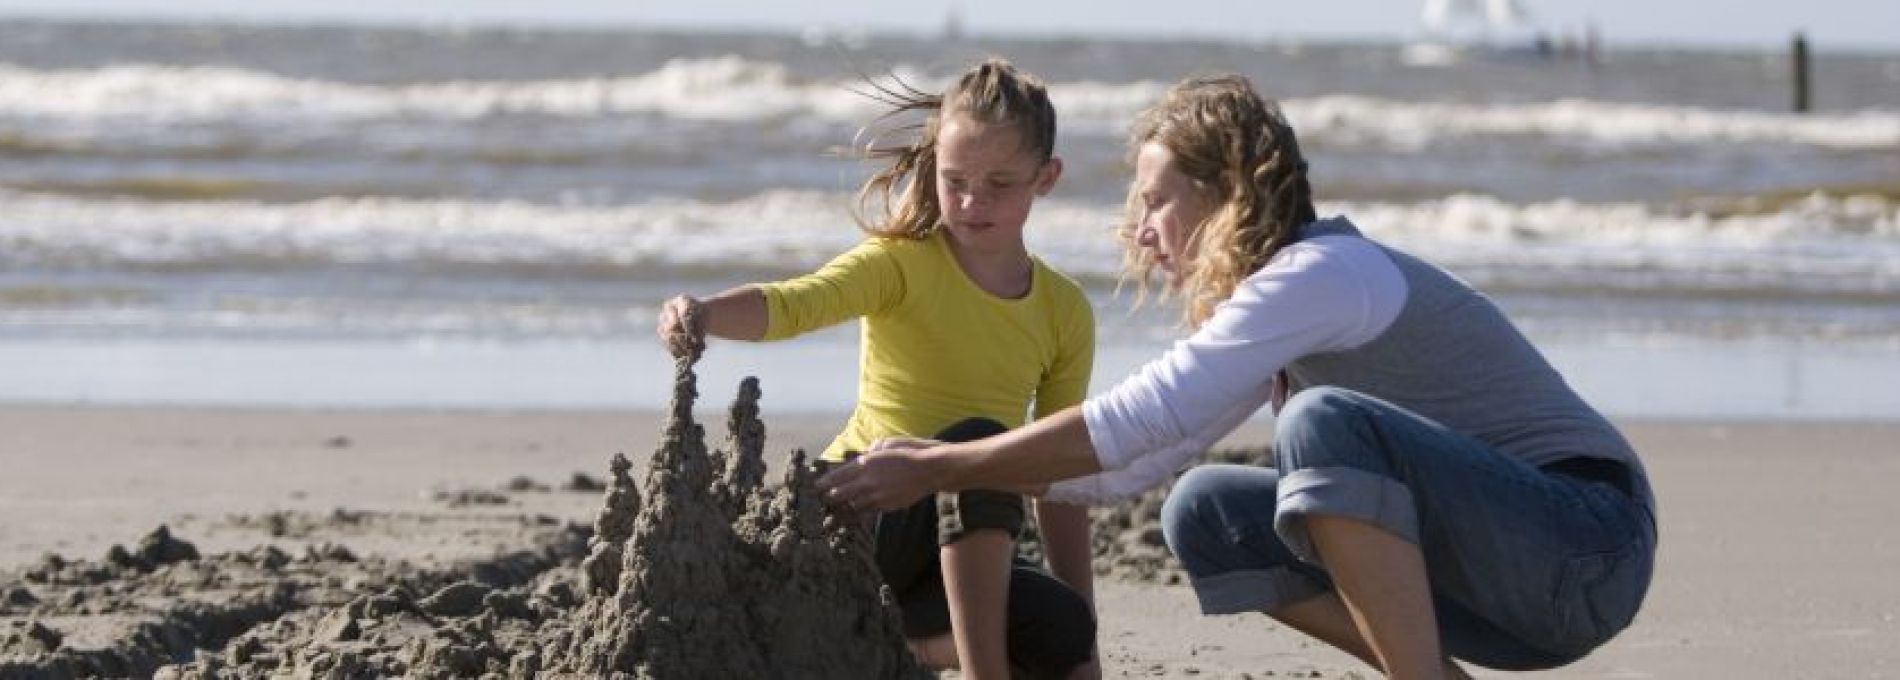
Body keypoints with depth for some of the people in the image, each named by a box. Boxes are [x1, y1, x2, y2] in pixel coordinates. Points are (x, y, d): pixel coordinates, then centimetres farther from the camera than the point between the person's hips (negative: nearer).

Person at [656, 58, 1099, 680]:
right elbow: (796, 302, -27)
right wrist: (706, 314, -49)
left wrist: (1085, 623, 4)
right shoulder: (902, 262, -7)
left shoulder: (1066, 313, 7)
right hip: (853, 519, -5)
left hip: (955, 548, 5)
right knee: (977, 440, -34)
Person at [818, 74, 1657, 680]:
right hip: (1504, 570, 9)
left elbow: (1135, 423, -20)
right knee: (1207, 514, 5)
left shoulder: (1322, 275, -15)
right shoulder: (1284, 298, 15)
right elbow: (1141, 457, 18)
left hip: (1588, 546, -9)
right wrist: (945, 462, 12)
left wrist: (938, 470, -14)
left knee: (1326, 422, -30)